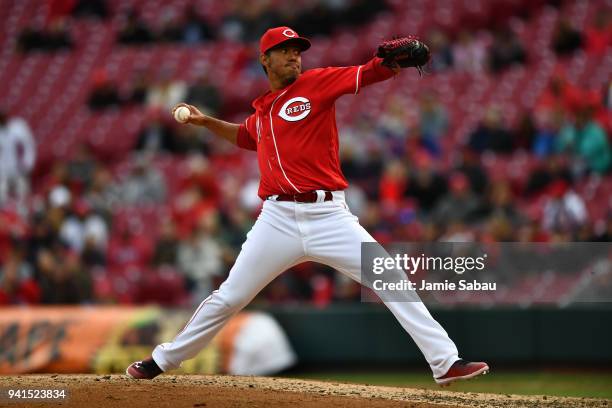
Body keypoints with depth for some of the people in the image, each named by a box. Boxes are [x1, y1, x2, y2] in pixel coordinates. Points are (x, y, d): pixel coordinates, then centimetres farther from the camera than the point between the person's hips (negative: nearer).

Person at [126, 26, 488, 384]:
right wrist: (206, 122, 28)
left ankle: (446, 362, -10)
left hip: (329, 217, -3)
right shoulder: (262, 111, 16)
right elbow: (246, 136, 40)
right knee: (228, 298, 8)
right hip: (278, 219, 3)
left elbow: (368, 73, -15)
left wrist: (394, 59, -35)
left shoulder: (316, 84, 1)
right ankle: (163, 360, 23)